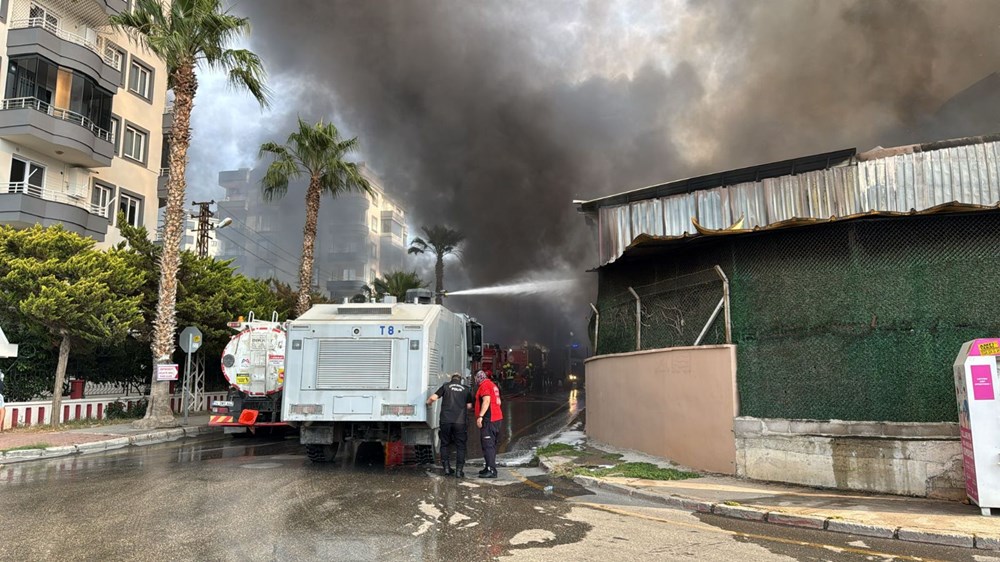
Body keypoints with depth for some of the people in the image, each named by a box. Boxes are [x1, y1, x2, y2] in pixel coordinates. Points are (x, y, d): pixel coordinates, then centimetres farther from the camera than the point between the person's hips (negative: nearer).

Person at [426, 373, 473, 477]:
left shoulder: (446, 386, 7)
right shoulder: (466, 389, 11)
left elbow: (433, 398, -1)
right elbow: (469, 406, 13)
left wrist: (428, 402, 19)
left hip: (445, 420, 0)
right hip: (460, 421, 0)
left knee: (445, 444, 14)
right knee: (460, 446, 7)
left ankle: (446, 468, 14)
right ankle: (459, 470, 1)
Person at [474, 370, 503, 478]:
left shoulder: (484, 386, -10)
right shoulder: (493, 385, 21)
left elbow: (486, 401, -22)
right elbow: (498, 402, 25)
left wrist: (480, 416, -24)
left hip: (489, 419, -10)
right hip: (497, 417, 10)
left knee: (488, 445, -12)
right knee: (491, 444, 16)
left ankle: (491, 470, -16)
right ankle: (490, 467, 24)